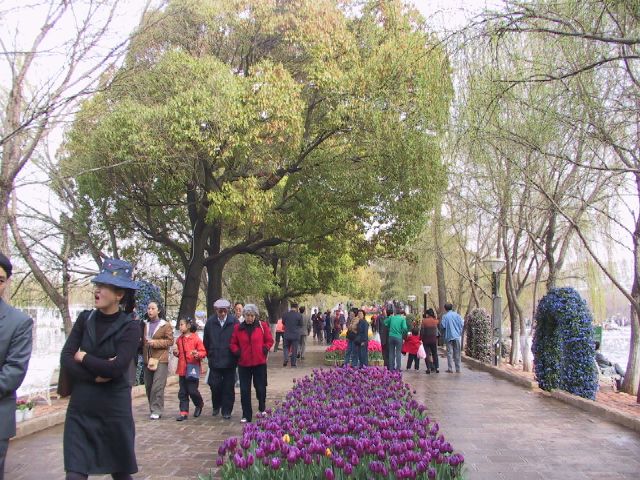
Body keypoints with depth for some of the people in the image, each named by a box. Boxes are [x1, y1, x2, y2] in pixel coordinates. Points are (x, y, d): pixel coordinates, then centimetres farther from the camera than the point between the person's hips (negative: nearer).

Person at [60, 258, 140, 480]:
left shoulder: (130, 326, -10)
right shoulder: (85, 319, 3)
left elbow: (116, 368, -20)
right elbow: (65, 359, -2)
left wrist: (83, 357, -7)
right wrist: (96, 374, -15)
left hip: (114, 409, -3)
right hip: (80, 408, 3)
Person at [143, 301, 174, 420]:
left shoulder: (166, 325, 0)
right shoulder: (146, 325, 16)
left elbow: (170, 341, -5)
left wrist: (155, 342, -14)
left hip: (160, 360, -6)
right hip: (148, 360, 6)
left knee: (157, 386, -11)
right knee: (148, 386, 8)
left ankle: (157, 410, -5)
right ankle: (152, 409, 20)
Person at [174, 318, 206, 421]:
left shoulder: (196, 339, -8)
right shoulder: (179, 339, 11)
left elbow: (203, 352, -8)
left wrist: (198, 354, -28)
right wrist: (176, 353, 4)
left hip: (193, 368, -6)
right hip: (182, 368, 6)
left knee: (192, 390, -4)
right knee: (182, 392, 7)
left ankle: (199, 405, 24)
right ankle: (184, 412, 13)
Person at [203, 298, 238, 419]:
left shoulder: (234, 322, -7)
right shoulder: (210, 322, 0)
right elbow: (206, 341, 9)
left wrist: (236, 357, -1)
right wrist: (209, 356, 10)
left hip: (229, 361, -1)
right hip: (215, 361, 2)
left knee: (228, 387, 4)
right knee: (215, 385, 3)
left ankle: (227, 411, 17)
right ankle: (216, 406, 28)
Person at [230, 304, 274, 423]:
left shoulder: (262, 326, -1)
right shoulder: (238, 328, 1)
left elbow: (269, 340, 6)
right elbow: (233, 343, 9)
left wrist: (265, 350, -8)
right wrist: (237, 352, -7)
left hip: (260, 362, -1)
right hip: (243, 363, 1)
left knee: (260, 387, 8)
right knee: (244, 390, 2)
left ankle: (262, 408, 34)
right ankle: (246, 415, 12)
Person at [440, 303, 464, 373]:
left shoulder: (445, 316, -7)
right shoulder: (457, 315, 1)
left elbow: (442, 326, -12)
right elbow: (462, 324, -1)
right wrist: (460, 332, 14)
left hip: (449, 336, -3)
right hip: (457, 336, 3)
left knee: (449, 353, 2)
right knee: (457, 353, 8)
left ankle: (450, 369, 0)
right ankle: (458, 369, 10)